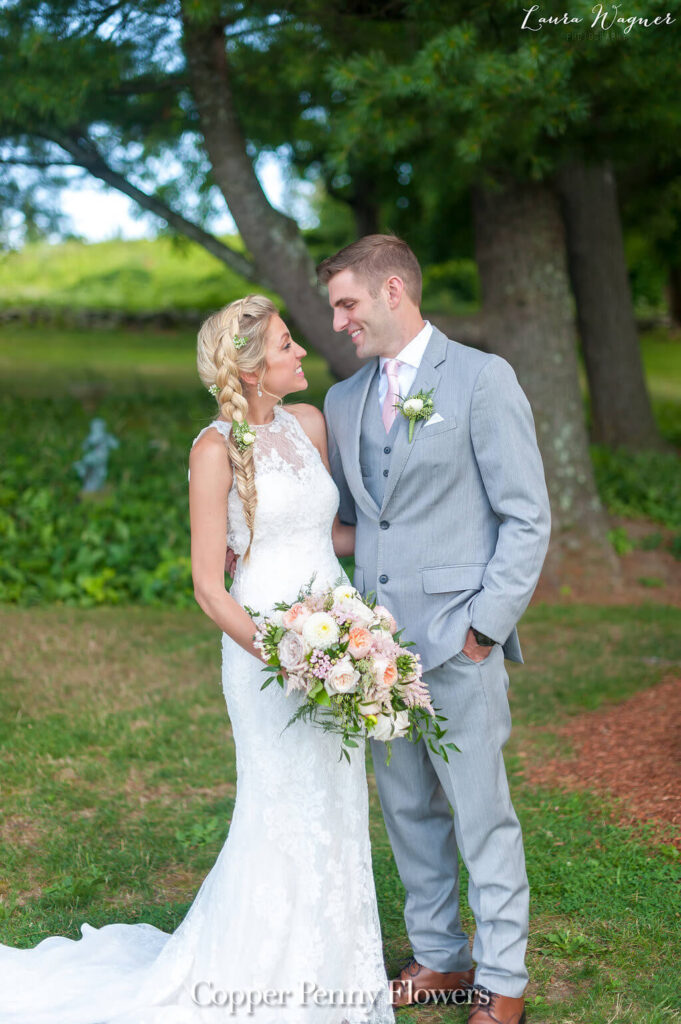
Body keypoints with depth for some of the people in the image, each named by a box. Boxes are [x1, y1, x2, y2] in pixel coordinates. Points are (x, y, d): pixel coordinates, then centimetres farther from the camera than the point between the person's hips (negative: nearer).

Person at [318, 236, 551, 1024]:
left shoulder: (481, 378, -6)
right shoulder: (343, 401, 12)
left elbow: (527, 516, -8)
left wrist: (486, 625, -12)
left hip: (457, 640, -6)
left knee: (481, 816, 3)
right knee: (407, 810, 15)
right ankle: (438, 957, 32)